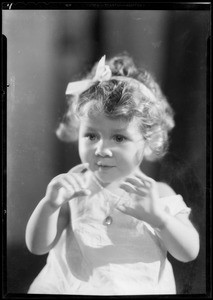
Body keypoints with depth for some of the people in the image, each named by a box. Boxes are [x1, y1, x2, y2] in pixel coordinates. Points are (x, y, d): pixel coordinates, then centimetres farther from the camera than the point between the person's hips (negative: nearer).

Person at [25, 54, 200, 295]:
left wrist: (157, 217, -20)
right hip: (72, 287, 0)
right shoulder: (71, 188, 0)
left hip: (138, 289, 1)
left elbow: (190, 253, -5)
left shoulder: (157, 194, 0)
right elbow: (37, 246, -4)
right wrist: (49, 205, -21)